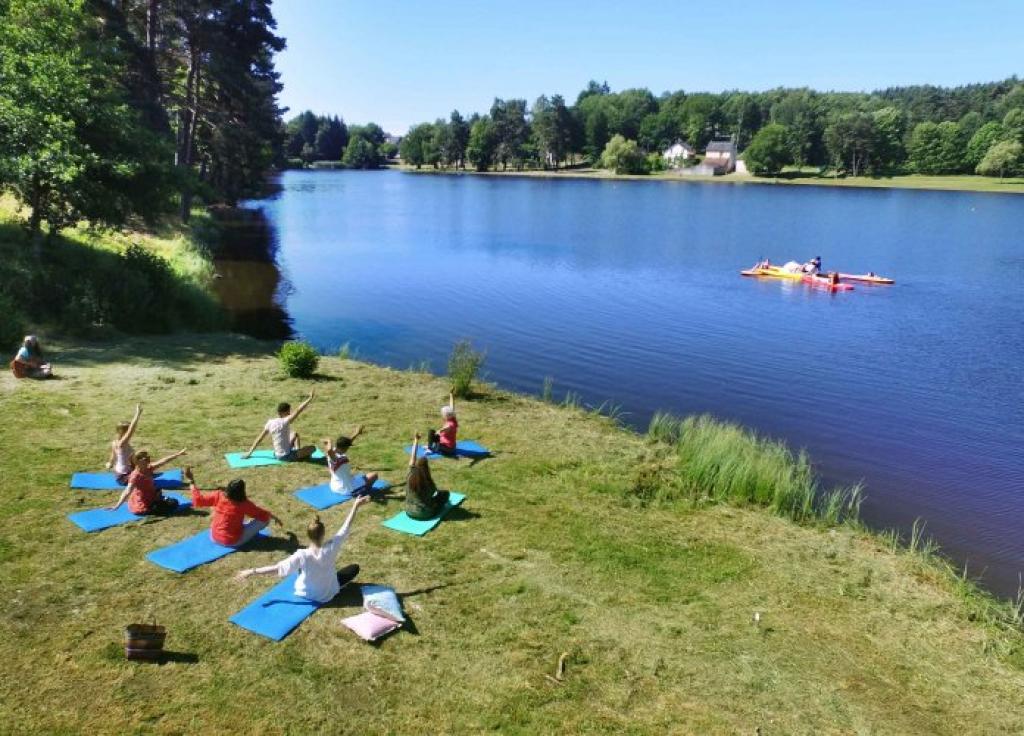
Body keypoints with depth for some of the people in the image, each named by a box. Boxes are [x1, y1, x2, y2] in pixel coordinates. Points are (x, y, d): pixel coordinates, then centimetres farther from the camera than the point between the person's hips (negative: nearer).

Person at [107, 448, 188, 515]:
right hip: (142, 507, -9)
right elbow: (128, 491, -40)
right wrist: (117, 506, -48)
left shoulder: (148, 469, -5)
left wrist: (178, 454, 2)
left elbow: (163, 461, 0)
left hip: (150, 499, 9)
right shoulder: (136, 476, -29)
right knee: (174, 504, -6)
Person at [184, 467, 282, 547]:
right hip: (233, 542, -5)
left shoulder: (218, 496, -16)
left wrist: (191, 481, -2)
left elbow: (198, 500, -7)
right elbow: (262, 513, -7)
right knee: (265, 519, -4)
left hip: (214, 537, 5)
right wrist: (275, 518, 11)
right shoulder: (244, 504, -21)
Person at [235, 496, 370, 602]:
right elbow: (345, 529, -26)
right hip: (327, 595, 0)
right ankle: (333, 587, 6)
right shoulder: (330, 549, -31)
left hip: (304, 593, 0)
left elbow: (276, 569, -28)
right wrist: (355, 506, -22)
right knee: (354, 568, 15)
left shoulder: (302, 555, -31)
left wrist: (251, 571, -20)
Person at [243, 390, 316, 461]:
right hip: (286, 456, -8)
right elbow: (298, 411, -26)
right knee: (313, 448, -3)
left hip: (277, 455, 8)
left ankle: (298, 452, 17)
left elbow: (259, 438, 5)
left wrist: (250, 452, 14)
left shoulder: (270, 422, -2)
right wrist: (310, 398, -23)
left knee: (294, 434, 27)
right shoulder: (284, 422, -22)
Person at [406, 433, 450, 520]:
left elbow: (412, 458, -3)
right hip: (425, 514, -5)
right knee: (445, 493, 11)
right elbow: (435, 491, 2)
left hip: (409, 512, 5)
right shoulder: (428, 482, -21)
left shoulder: (410, 477, -14)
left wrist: (416, 440, 7)